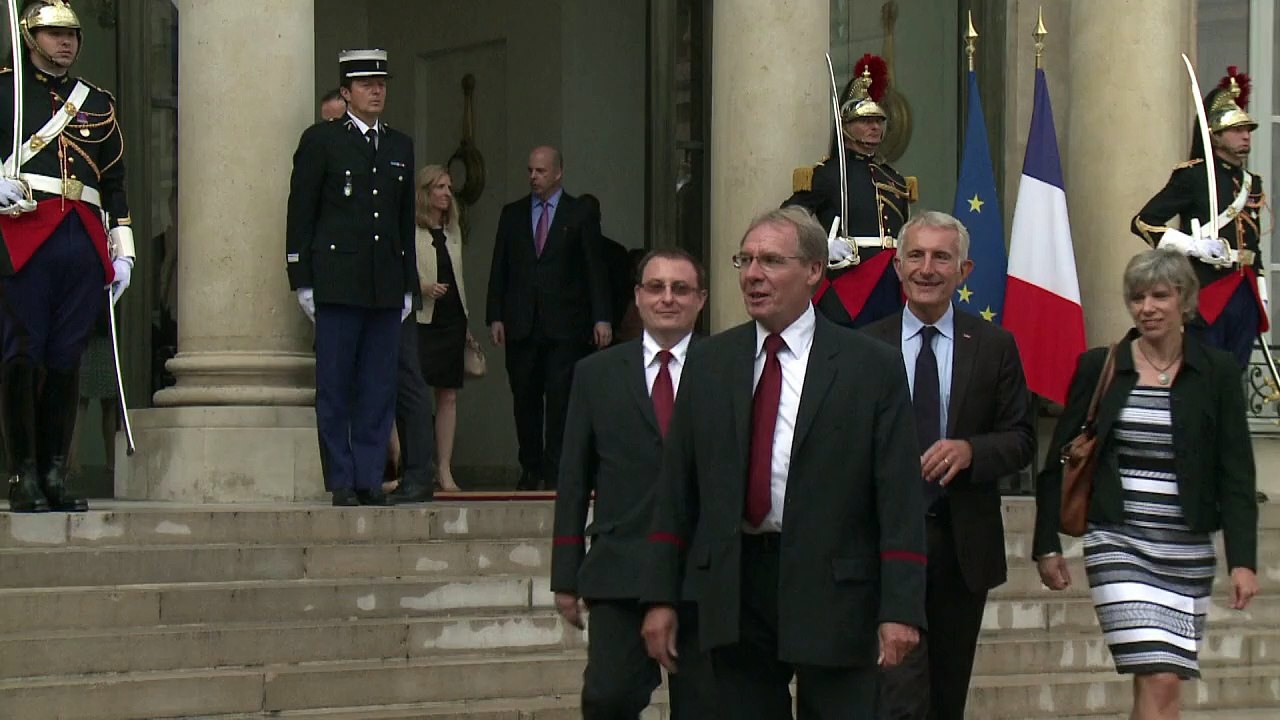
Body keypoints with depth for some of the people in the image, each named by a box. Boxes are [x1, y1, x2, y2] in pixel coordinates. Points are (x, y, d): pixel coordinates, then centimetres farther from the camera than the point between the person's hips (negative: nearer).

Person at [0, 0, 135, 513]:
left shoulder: (98, 104, 20)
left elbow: (115, 183, 21)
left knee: (66, 359, 4)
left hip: (84, 242, 4)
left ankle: (56, 475, 8)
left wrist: (122, 251, 14)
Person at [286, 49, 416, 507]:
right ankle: (341, 482, 2)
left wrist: (409, 284, 14)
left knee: (379, 390, 4)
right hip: (337, 282, -4)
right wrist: (302, 280, -6)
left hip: (386, 287, 4)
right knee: (335, 388, -2)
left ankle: (370, 480, 8)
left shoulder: (400, 147, 16)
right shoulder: (320, 141, 2)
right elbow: (301, 213, 0)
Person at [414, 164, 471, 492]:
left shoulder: (453, 231, 17)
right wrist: (423, 288, -22)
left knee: (448, 396, 4)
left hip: (451, 320, 6)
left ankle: (445, 471, 7)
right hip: (420, 320, -6)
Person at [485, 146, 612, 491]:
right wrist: (495, 317, 3)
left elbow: (595, 269, 1)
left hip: (564, 324, -3)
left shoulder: (579, 216, 4)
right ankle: (530, 468, 14)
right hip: (521, 325, 3)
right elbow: (499, 269, 12)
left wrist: (601, 318, -7)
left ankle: (556, 471, -2)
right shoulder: (512, 214, 12)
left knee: (560, 399, -6)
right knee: (525, 399, 5)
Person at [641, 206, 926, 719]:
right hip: (733, 588, 3)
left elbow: (900, 496, -6)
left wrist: (900, 609, -12)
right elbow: (676, 488, 10)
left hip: (834, 590, -3)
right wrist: (661, 596, 5)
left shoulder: (872, 367, -2)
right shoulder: (707, 362, 10)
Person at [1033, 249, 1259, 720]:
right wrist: (1047, 545, 4)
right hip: (1118, 542, -1)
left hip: (1188, 549, 1)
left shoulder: (1217, 373, 3)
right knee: (1156, 680, -12)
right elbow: (1058, 463, 8)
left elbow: (1236, 474, 1)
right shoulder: (1098, 367, 3)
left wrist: (1242, 560, -7)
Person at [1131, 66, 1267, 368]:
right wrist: (1194, 246, -16)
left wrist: (1262, 298, 19)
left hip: (1244, 295, 7)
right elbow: (1143, 222, -9)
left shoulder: (1251, 184, 18)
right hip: (1206, 293, -7)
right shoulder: (1193, 177, -4)